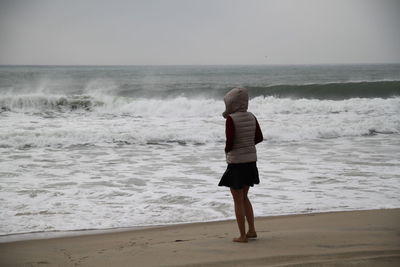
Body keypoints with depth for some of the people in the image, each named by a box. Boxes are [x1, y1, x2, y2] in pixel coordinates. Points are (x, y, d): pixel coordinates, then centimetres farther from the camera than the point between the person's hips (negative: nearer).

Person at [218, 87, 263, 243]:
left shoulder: (231, 119, -17)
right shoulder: (251, 117, 2)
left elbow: (230, 141, -22)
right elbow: (259, 138, 9)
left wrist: (227, 150, -1)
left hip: (236, 162, -6)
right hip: (251, 161, 7)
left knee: (238, 201, 4)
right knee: (244, 197, 21)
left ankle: (242, 236, 7)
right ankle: (252, 230, 22)